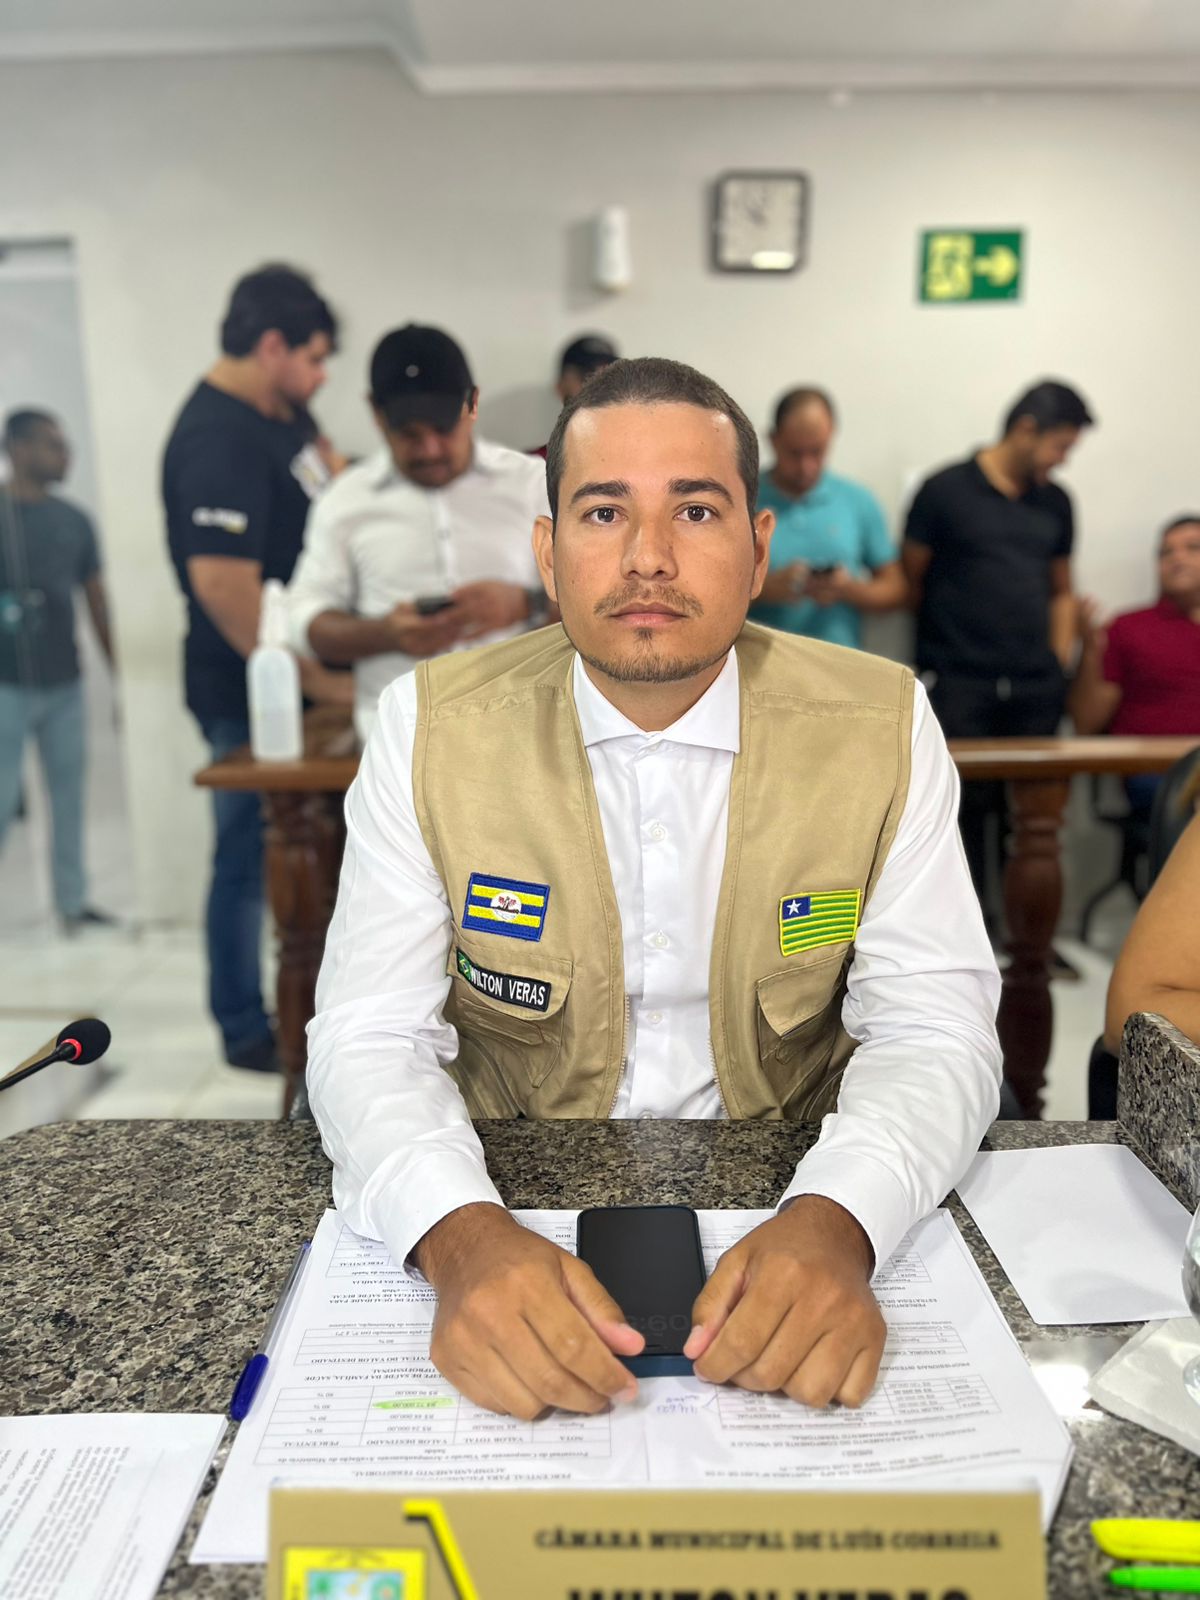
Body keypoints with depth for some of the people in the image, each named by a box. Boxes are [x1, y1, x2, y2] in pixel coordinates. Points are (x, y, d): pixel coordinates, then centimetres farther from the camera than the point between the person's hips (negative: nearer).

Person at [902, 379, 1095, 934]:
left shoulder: (1055, 502, 15)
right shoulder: (945, 491, -1)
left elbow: (1060, 590, 21)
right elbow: (911, 580, 1)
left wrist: (1059, 659, 11)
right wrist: (948, 640, 0)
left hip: (1035, 688, 4)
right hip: (958, 685, -4)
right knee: (964, 805, -3)